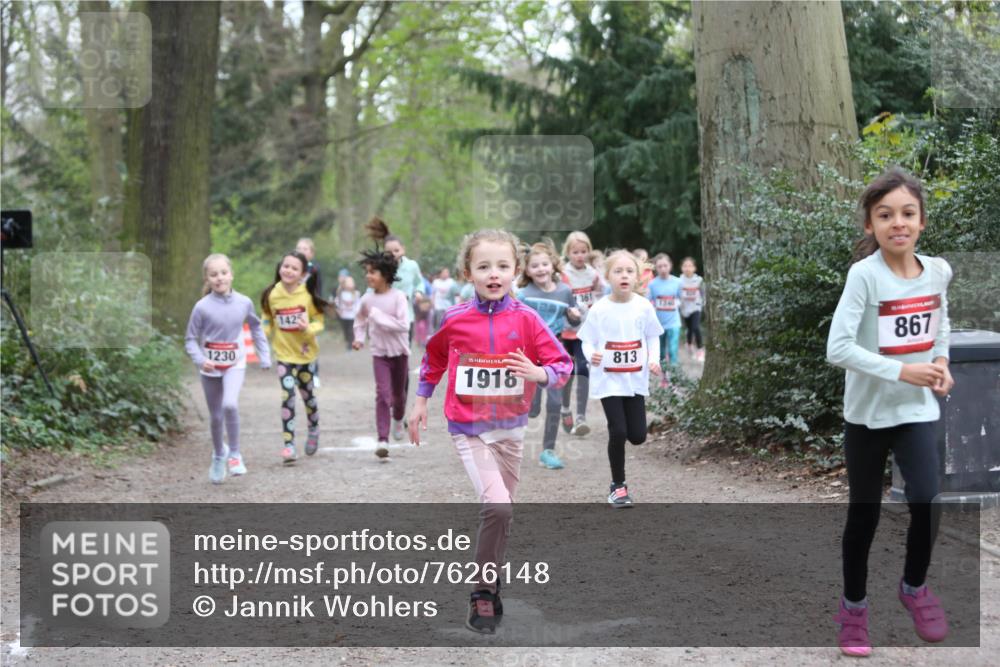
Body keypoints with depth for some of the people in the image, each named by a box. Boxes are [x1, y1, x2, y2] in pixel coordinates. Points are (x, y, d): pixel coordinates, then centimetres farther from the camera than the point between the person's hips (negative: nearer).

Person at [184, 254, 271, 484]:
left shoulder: (244, 303, -6)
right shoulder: (202, 307, -13)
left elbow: (256, 328, 10)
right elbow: (191, 340, -6)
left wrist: (265, 357, 7)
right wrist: (200, 360, -23)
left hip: (235, 364, 0)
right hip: (210, 368, 0)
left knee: (230, 404, -26)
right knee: (216, 417, 11)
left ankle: (234, 454, -8)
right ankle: (218, 456, 37)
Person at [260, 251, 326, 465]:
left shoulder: (308, 295, -12)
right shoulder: (272, 295, -9)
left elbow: (319, 321, -5)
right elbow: (267, 321, 4)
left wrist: (309, 329, -25)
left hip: (306, 353, 0)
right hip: (284, 354, 0)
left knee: (308, 395, 16)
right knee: (287, 397, -12)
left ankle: (314, 430, 43)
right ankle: (288, 445, -8)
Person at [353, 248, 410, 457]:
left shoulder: (398, 297, -15)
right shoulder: (367, 299, -4)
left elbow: (402, 325, -23)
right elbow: (360, 321, 14)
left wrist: (376, 314, -25)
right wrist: (359, 338, -4)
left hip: (399, 351, -1)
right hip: (380, 353, 1)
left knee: (399, 393, 17)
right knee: (383, 394, -14)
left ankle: (398, 421, 50)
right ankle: (383, 440, -17)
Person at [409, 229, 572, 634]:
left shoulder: (525, 319, -7)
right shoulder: (454, 319, -7)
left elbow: (563, 365, -4)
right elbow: (434, 357, 14)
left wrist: (537, 373, -24)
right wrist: (421, 400, 17)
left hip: (511, 429, 3)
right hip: (469, 430, -3)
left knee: (501, 513, 16)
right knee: (497, 506, -21)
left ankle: (490, 577, 39)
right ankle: (483, 593, -5)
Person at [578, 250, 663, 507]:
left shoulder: (644, 307, -2)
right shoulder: (599, 310, -9)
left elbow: (652, 337, 10)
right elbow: (587, 341, -2)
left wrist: (654, 359, -7)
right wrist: (591, 354, -24)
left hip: (636, 379, 3)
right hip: (608, 380, -3)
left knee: (638, 436, 1)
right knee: (618, 432, -9)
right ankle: (618, 485, 9)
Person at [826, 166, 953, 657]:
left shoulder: (938, 271, -2)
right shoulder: (864, 275, -17)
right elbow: (837, 348, -23)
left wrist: (941, 364, -1)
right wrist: (902, 371, -25)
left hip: (918, 410, 3)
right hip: (868, 413, -3)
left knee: (927, 502, -9)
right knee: (864, 514, 8)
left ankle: (914, 587, 20)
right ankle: (853, 606, 27)